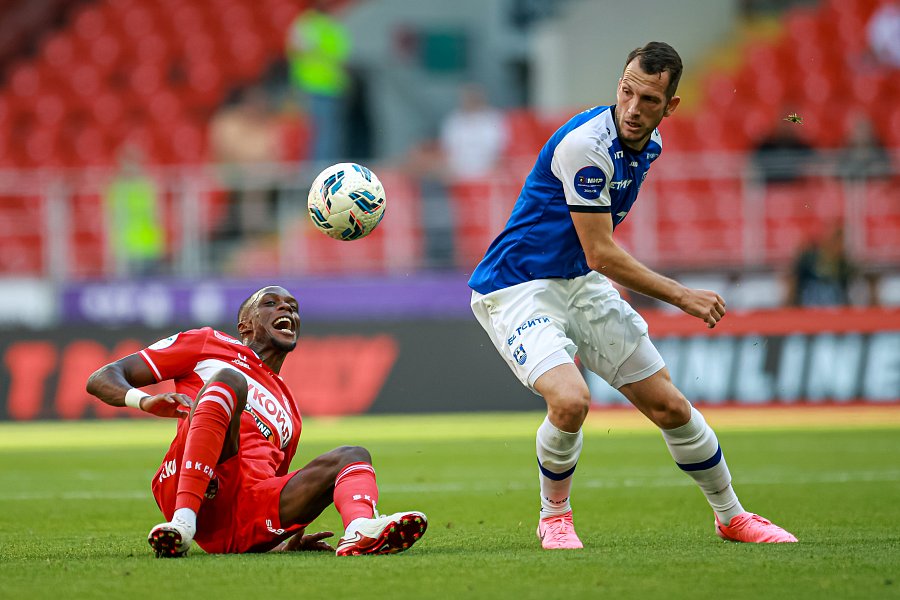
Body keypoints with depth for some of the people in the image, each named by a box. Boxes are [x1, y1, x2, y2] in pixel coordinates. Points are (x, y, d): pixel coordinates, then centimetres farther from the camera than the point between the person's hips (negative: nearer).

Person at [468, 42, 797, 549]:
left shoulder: (649, 144, 2)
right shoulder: (585, 144, -27)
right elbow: (601, 254, -23)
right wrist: (682, 296, -18)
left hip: (580, 282, 8)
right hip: (515, 288, -8)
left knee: (669, 406, 8)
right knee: (571, 400, -30)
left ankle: (731, 516, 28)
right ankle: (554, 515, -3)